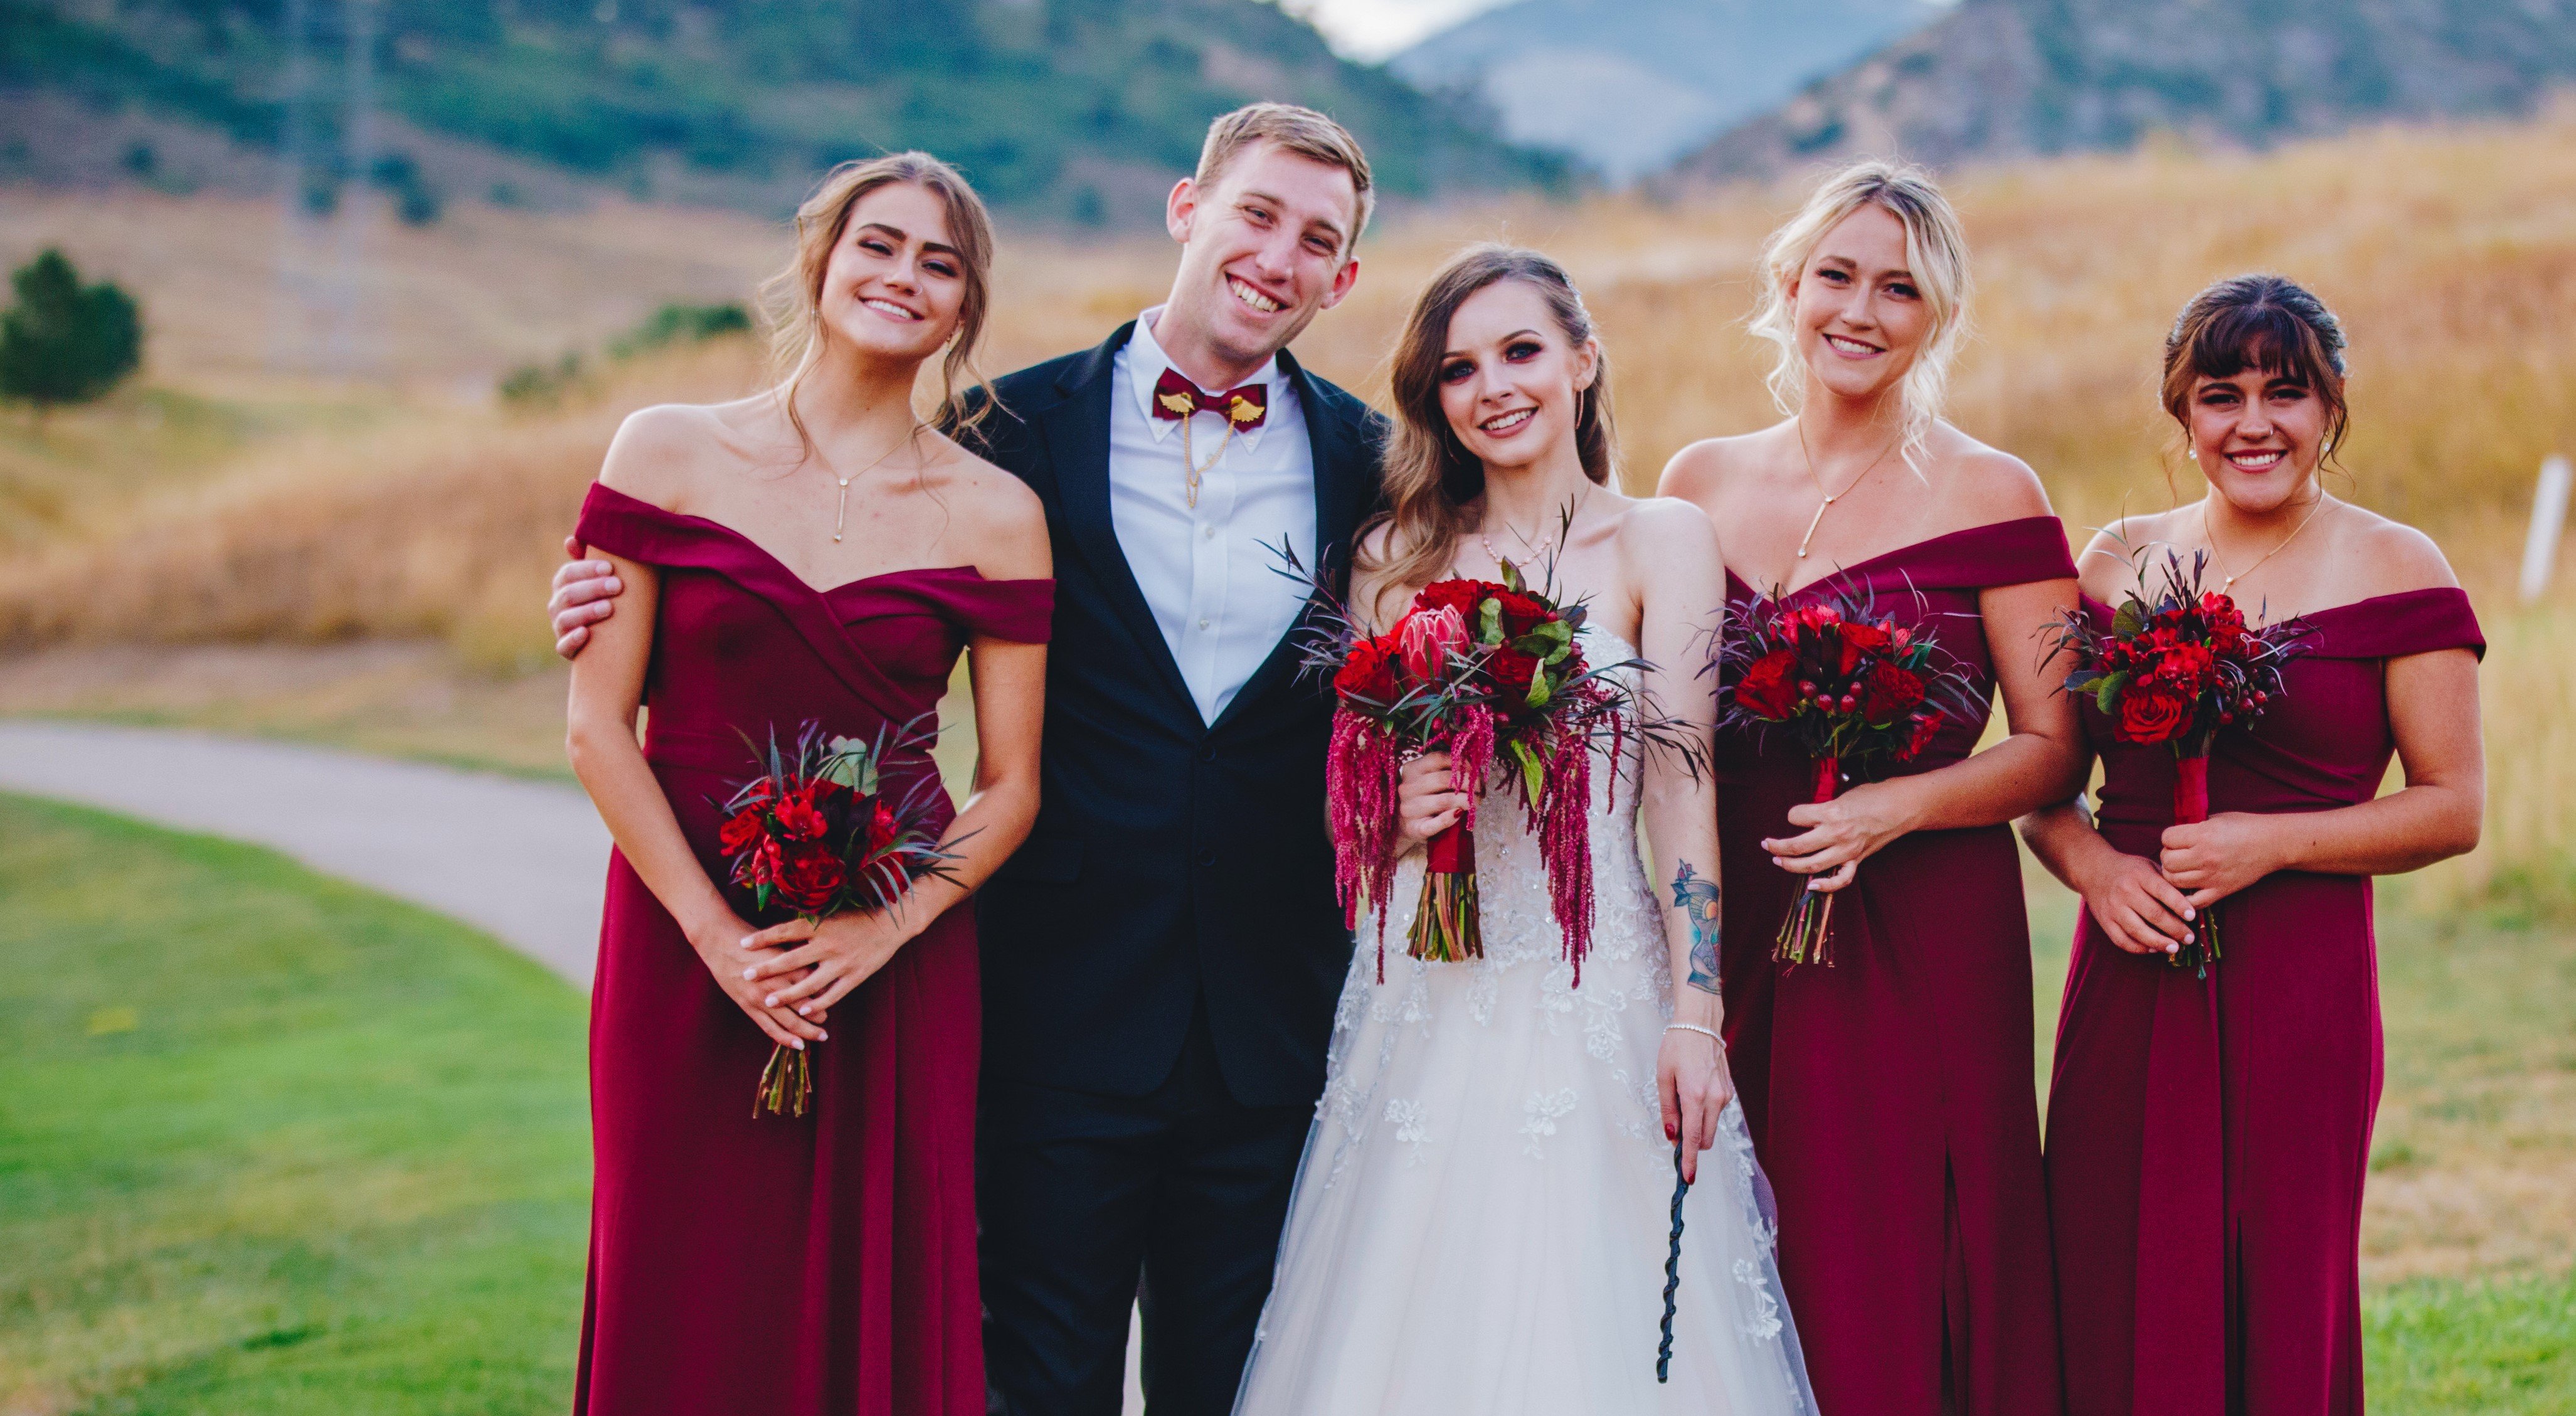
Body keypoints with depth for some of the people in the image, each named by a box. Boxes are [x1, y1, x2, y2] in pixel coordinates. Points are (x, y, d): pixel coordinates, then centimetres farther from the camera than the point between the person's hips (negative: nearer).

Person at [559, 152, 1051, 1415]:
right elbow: (598, 724, -2)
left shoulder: (994, 515, 3)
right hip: (682, 940, -1)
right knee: (683, 1304, 4)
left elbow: (1010, 786, 4)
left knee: (877, 1308, 4)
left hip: (896, 969, 1)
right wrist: (716, 932, -10)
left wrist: (887, 926, -12)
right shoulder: (671, 455, 1)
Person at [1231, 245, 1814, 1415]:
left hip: (1595, 990, -2)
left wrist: (1694, 1015, -13)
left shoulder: (1660, 542, 2)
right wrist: (1393, 811, -10)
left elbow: (1683, 785, -5)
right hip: (1424, 997, 3)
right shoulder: (1396, 556, 10)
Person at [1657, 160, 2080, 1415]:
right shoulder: (1700, 485, 10)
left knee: (1892, 1288, -4)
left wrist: (1896, 806, -17)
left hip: (1923, 938, -3)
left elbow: (2052, 750, -1)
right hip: (1727, 924, 3)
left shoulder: (1988, 497, -1)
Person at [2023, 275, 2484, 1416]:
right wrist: (2089, 861, -7)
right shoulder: (2117, 564, 10)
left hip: (2300, 983, -3)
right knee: (2110, 1311, 2)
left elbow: (2452, 808, -2)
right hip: (2129, 982, 3)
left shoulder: (2393, 572, 1)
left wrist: (2270, 843, -13)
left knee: (2279, 1312, -1)